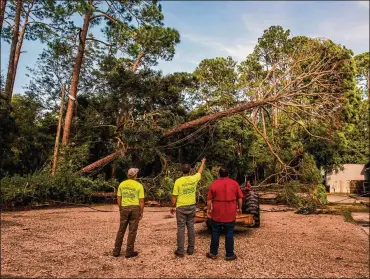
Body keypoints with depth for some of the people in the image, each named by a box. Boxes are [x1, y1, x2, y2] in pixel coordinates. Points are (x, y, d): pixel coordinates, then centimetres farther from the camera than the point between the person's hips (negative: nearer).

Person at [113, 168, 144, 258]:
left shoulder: (122, 184, 3)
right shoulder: (139, 186, -7)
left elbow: (118, 199, 6)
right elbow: (141, 201, -8)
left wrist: (120, 209, 16)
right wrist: (141, 212, 1)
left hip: (124, 208, 3)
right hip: (135, 208, -3)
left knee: (121, 230, 13)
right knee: (132, 231, 5)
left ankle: (116, 251, 18)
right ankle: (129, 252, 11)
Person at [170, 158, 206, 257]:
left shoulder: (178, 181, -13)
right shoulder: (194, 179, -4)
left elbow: (174, 196, -10)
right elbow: (200, 171, 18)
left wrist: (172, 207, 4)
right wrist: (203, 162, 35)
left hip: (181, 207, -3)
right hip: (192, 206, 3)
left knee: (181, 229, 2)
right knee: (191, 228, 12)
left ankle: (180, 251, 8)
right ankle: (190, 249, 20)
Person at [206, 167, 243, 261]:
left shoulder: (213, 184, -3)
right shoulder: (234, 183, -1)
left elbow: (209, 199, -3)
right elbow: (240, 198, 2)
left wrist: (208, 209, 9)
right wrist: (239, 208, 15)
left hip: (217, 213, 0)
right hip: (230, 214, 0)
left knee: (215, 233, 10)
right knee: (229, 234, 8)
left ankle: (213, 253, 21)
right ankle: (229, 255, 15)